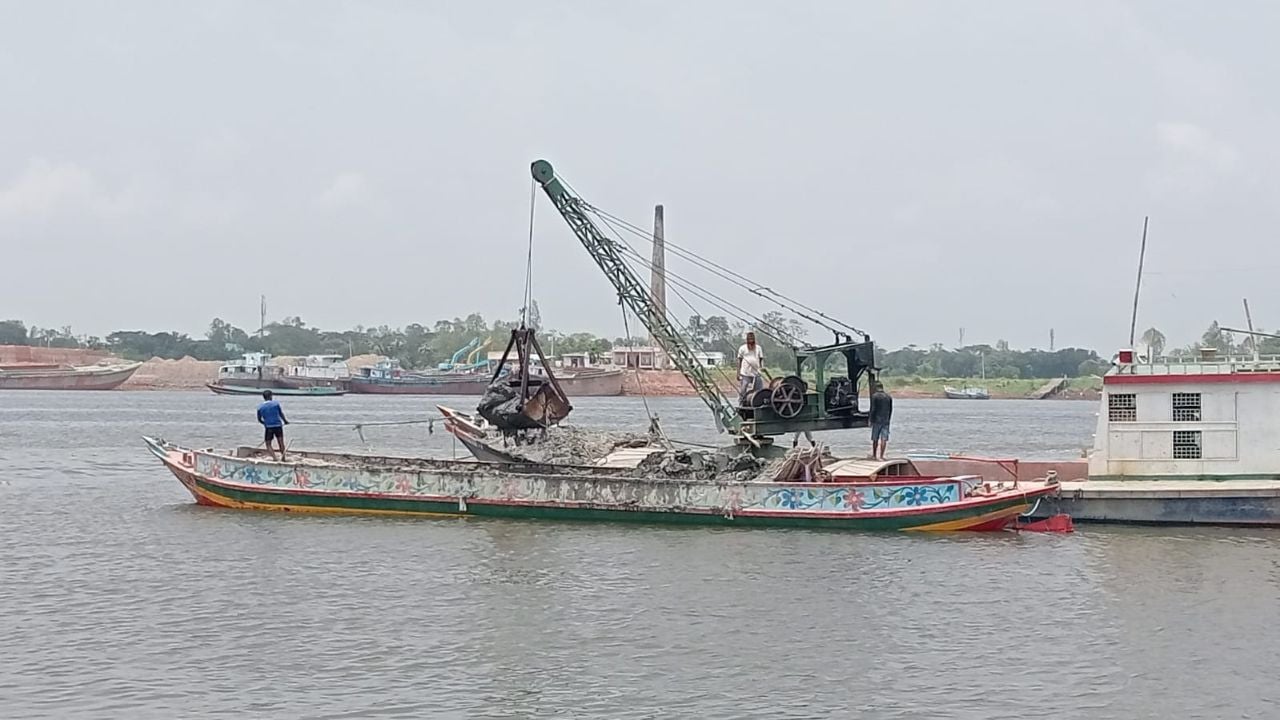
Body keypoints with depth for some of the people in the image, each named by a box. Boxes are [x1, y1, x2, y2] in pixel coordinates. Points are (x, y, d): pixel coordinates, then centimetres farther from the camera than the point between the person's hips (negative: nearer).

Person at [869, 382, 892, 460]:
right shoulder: (889, 397, 8)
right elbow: (891, 410, 13)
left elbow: (873, 409, -10)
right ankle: (881, 456, -5)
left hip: (877, 421, -3)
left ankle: (874, 455, 16)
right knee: (884, 439, -1)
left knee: (875, 439, 8)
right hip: (885, 421, 3)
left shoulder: (875, 396, -6)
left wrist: (871, 420, -4)